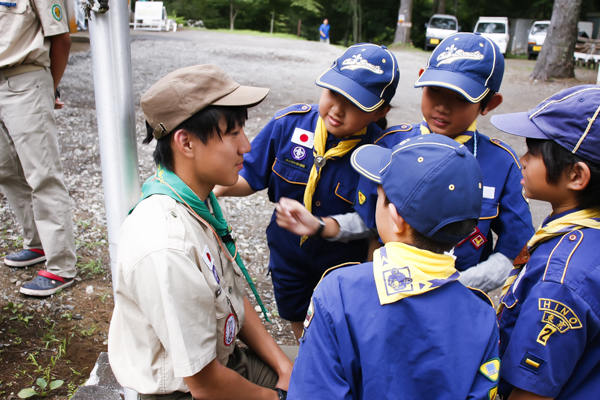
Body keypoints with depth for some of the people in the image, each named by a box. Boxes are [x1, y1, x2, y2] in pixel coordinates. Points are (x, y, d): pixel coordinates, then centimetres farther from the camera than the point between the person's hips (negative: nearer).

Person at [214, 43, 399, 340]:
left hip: (343, 259, -3)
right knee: (295, 318, 29)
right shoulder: (289, 123, -19)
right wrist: (213, 187, -29)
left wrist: (319, 226, -40)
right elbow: (250, 176, -10)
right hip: (288, 250, 4)